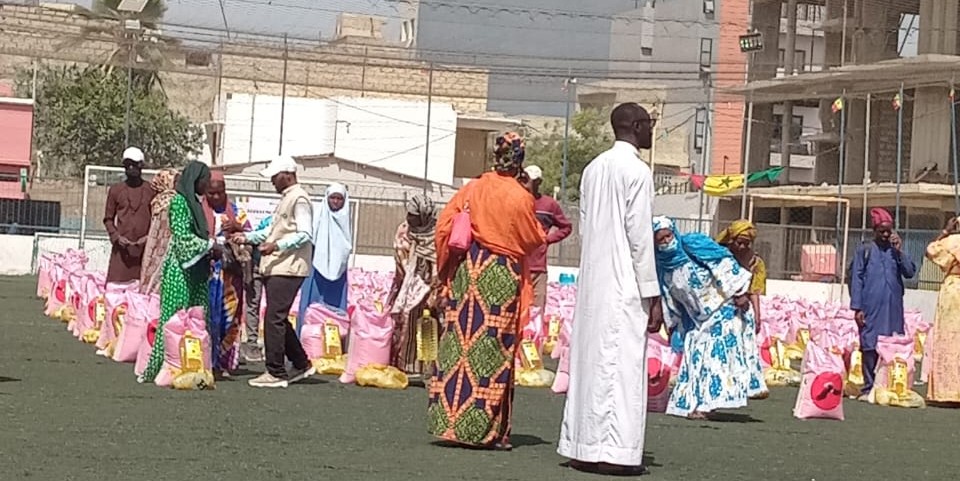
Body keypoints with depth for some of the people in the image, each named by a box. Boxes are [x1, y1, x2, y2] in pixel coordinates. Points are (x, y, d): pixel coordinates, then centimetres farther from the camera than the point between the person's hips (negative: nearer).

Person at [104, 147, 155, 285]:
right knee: (117, 284, -6)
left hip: (144, 248, 0)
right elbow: (108, 219, 12)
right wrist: (116, 236, -4)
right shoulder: (115, 190, 8)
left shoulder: (151, 190, 6)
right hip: (122, 248, 0)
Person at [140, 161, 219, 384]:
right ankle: (157, 368, -5)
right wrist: (210, 245, -10)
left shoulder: (194, 203, 19)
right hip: (180, 269, -9)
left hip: (196, 270, 9)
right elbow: (182, 236, -14)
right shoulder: (179, 201, -8)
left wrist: (211, 248, 7)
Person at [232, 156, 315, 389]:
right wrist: (248, 237, 17)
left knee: (274, 319, -10)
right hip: (275, 268, 10)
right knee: (278, 319, 14)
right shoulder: (285, 199, 21)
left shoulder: (299, 199, -10)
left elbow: (305, 234, -17)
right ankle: (301, 365, 23)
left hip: (288, 268, -10)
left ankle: (276, 373, -6)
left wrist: (277, 245, -26)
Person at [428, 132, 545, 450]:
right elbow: (533, 239, -1)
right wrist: (545, 231, 21)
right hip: (503, 276, -4)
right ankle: (487, 431, 3)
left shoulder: (473, 189, 1)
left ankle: (450, 420, 12)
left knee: (461, 340, 10)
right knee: (494, 350, 1)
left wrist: (448, 264, 16)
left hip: (469, 268, 4)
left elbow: (444, 225, 4)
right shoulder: (520, 198, -9)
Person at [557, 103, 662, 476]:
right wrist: (653, 295, -10)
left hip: (592, 281, 7)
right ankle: (614, 451, -6)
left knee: (590, 361, 10)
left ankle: (582, 446, 13)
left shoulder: (593, 168, 12)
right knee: (622, 365, -5)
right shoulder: (636, 170, -10)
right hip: (624, 285, -7)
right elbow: (639, 237, -13)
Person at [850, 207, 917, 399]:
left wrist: (900, 251, -3)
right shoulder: (865, 250, 4)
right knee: (870, 347, -2)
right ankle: (869, 388, 3)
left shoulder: (895, 251, 13)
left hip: (893, 309, 3)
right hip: (871, 308, -3)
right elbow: (856, 279, 1)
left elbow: (910, 272, 4)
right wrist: (857, 307, -6)